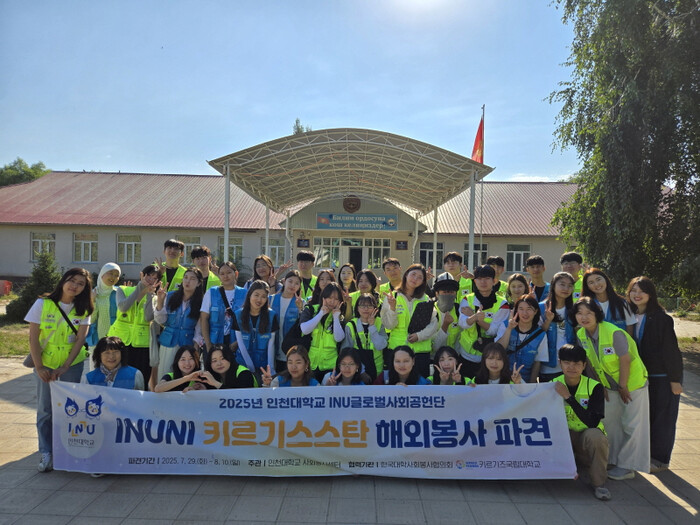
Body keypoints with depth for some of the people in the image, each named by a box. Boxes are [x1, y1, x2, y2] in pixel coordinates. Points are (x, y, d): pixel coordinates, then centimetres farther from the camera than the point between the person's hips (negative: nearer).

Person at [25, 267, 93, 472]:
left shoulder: (83, 310, -3)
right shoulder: (43, 304, -7)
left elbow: (80, 339, -6)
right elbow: (33, 337, -7)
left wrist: (65, 367, -14)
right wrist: (39, 367, -11)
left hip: (73, 364, 1)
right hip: (45, 363, -1)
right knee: (45, 409, 3)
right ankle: (46, 453, 14)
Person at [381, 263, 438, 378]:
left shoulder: (425, 299, 6)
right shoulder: (392, 297, 2)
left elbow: (433, 324, 5)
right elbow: (388, 325, -4)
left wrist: (419, 335, -10)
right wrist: (392, 307, -19)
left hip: (421, 348, 1)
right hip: (397, 347, -1)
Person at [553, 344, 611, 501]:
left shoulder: (594, 387, -12)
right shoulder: (554, 385, -4)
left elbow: (593, 422, -25)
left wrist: (568, 397, -31)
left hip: (587, 438, -2)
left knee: (594, 435, -36)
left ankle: (598, 483, -12)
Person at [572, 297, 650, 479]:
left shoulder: (614, 333, -28)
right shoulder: (581, 335, -8)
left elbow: (625, 360, -23)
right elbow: (590, 363, 1)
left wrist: (623, 386, -15)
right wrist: (600, 386, 3)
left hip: (632, 382, -6)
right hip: (610, 385, 6)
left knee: (631, 425, 1)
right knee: (610, 422, 12)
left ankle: (627, 467, 12)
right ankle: (612, 461, 27)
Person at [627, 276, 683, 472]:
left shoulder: (661, 318, -15)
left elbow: (671, 349, -16)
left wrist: (675, 379, -16)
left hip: (663, 376, -5)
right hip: (642, 375, 6)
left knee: (663, 417, 5)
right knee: (645, 415, 13)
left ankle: (660, 458, 17)